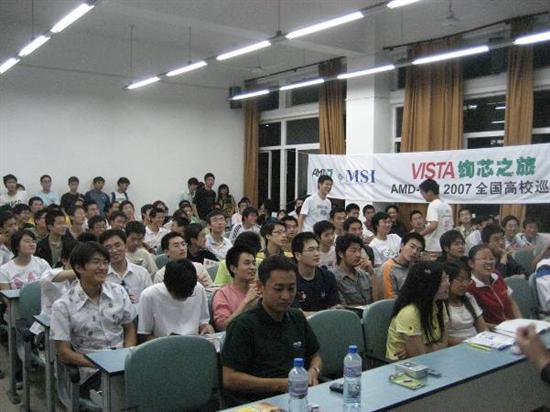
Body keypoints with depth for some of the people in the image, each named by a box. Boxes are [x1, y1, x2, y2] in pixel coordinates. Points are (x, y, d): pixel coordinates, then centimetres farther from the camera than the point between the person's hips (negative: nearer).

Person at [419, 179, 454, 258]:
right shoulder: (447, 206, 15)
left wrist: (419, 234, -15)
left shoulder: (433, 205, -11)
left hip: (434, 247, -8)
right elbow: (451, 225, 18)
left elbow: (433, 225, -23)